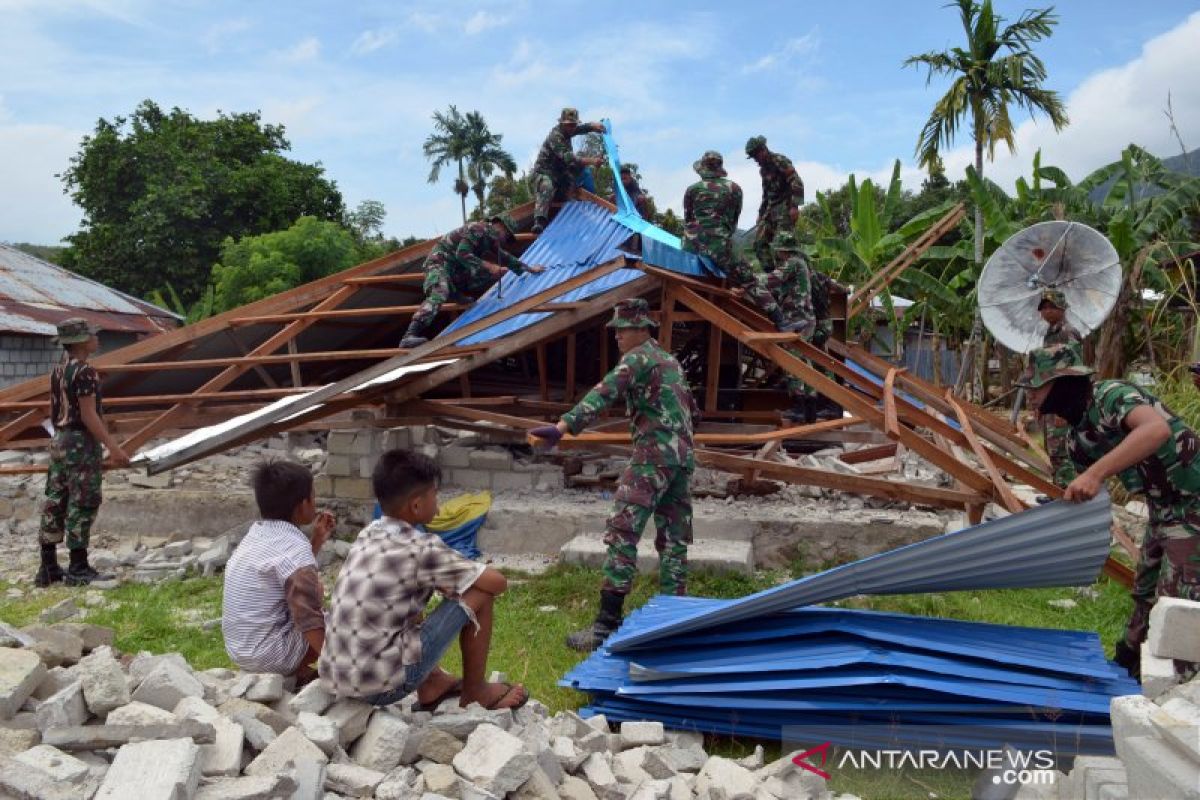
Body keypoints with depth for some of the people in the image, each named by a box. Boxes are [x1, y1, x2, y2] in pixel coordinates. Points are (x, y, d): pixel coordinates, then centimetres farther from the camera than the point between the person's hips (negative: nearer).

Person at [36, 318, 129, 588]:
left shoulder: (58, 371, 13)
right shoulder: (85, 371, -15)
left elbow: (55, 413, 16)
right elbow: (88, 415, -19)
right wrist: (113, 447, -19)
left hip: (59, 441, 9)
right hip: (81, 442, -9)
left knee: (56, 502, 11)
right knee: (83, 505, -4)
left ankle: (48, 568, 17)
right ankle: (78, 570, -1)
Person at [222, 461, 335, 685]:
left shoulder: (258, 533, 6)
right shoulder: (293, 547, -21)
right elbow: (309, 620, -26)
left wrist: (318, 540, 16)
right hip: (269, 655, -9)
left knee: (315, 589, 24)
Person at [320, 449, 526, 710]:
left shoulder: (369, 533, 8)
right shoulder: (422, 548, -14)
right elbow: (497, 581, -7)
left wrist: (444, 582, 11)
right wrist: (453, 585, 13)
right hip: (383, 684, -8)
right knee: (480, 594, -3)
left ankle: (432, 686, 24)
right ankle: (475, 691, 13)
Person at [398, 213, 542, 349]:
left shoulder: (491, 240, 18)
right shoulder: (478, 229, -12)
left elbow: (506, 258, 34)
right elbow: (461, 253, -23)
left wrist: (529, 268, 39)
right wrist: (487, 266, -24)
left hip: (458, 272, 10)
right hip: (441, 261, -10)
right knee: (439, 294, -38)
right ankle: (410, 336, -54)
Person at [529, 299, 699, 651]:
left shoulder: (638, 357, -5)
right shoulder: (670, 360, 22)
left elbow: (605, 393, -23)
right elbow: (690, 407, 29)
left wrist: (563, 426, -35)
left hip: (653, 454, -9)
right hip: (684, 456, 9)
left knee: (622, 533, -11)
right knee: (674, 539, 10)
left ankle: (607, 625, -15)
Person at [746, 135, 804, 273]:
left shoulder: (780, 161, -9)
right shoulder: (763, 168, 18)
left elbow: (797, 183, -17)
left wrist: (795, 206, -23)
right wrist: (761, 214, 23)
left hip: (785, 209, -9)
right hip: (770, 210, 9)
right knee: (759, 242, 1)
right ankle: (769, 272, 2)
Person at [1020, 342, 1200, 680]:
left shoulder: (1111, 395, -25)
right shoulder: (1076, 436, 2)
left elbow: (1157, 428, -47)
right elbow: (1086, 499, 8)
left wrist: (1096, 473, -52)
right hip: (1164, 509, 9)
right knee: (1146, 593, 21)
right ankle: (1128, 669, 38)